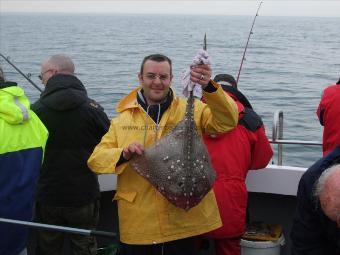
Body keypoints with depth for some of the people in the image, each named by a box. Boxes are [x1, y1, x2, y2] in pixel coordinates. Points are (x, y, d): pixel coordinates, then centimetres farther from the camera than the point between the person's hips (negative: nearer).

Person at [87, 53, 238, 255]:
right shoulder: (123, 119, 6)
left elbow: (227, 121, -13)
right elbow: (96, 159, 3)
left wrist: (209, 87, -28)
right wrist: (123, 155, -18)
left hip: (183, 222, -1)